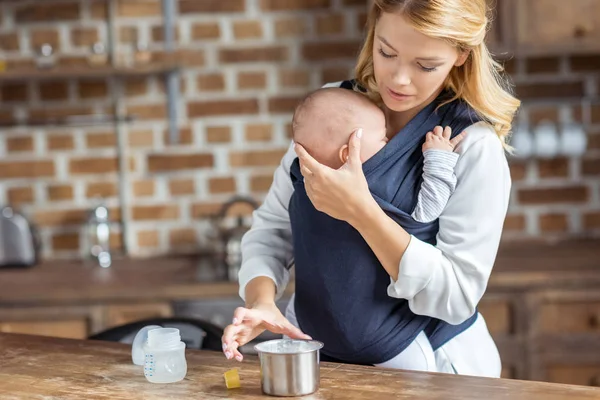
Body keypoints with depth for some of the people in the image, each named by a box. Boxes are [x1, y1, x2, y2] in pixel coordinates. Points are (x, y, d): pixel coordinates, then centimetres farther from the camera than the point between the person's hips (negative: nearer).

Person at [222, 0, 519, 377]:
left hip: (429, 369, -2)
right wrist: (261, 302, -19)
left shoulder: (476, 149, -11)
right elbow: (274, 230, 2)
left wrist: (361, 210, -26)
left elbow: (457, 297, -16)